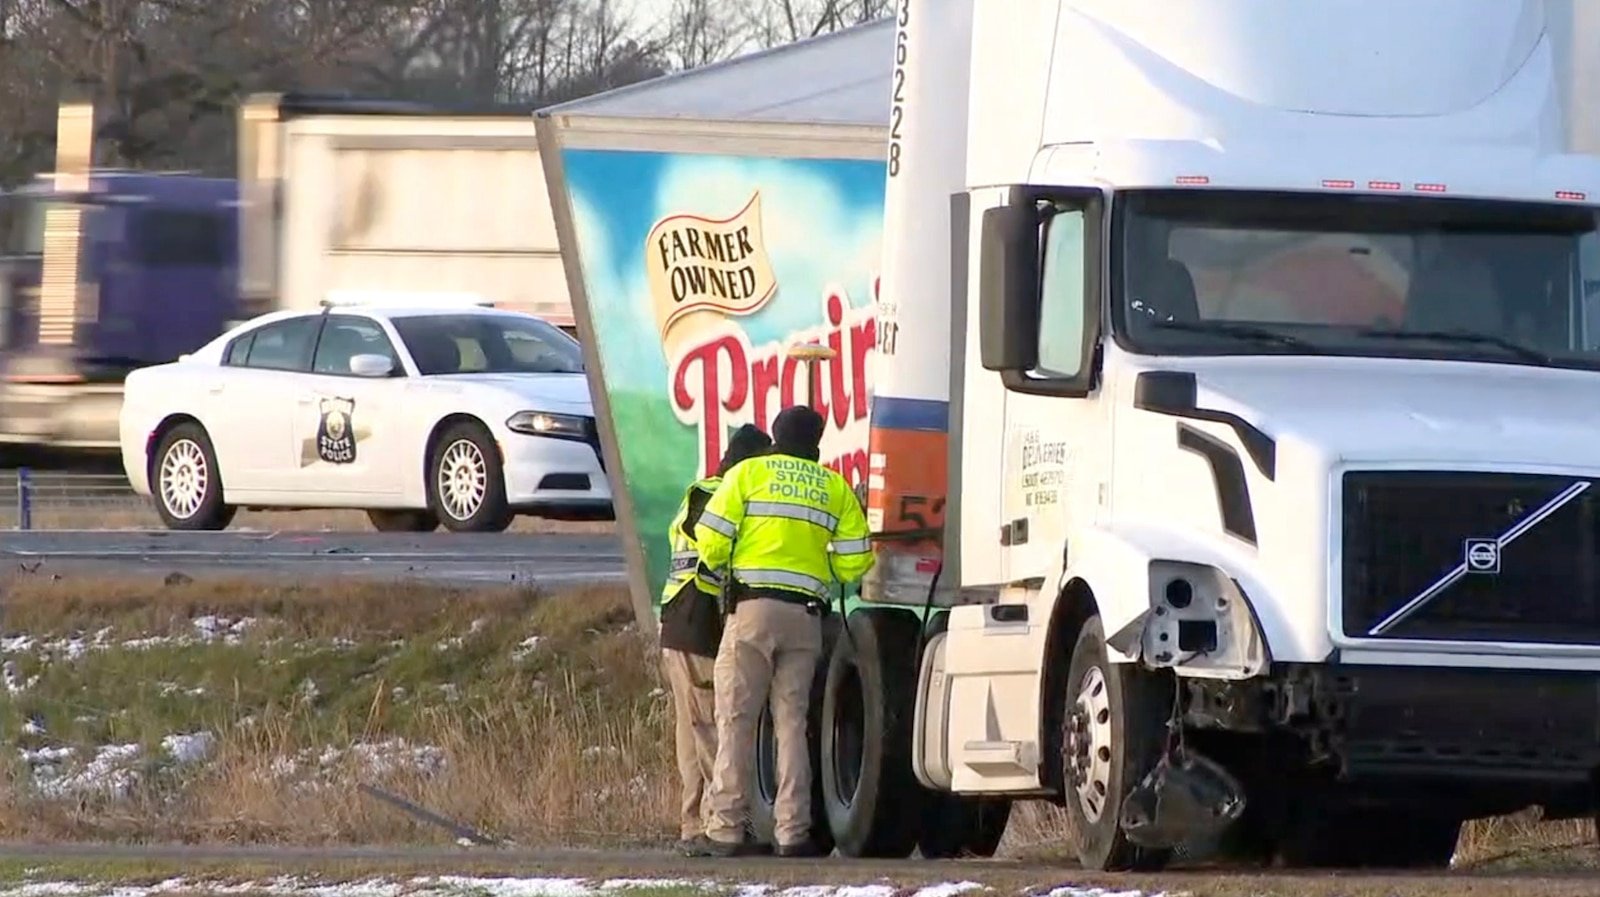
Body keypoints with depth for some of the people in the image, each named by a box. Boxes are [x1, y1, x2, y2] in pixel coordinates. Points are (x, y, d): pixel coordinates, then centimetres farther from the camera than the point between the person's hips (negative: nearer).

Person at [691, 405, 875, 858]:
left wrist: (721, 569, 19)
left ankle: (726, 829, -6)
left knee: (736, 721, -1)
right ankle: (793, 832, 0)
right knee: (791, 722, 6)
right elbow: (854, 564, 8)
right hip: (806, 615, 2)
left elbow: (712, 540, -3)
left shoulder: (749, 473, 5)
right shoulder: (837, 489, 12)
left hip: (751, 607, -2)